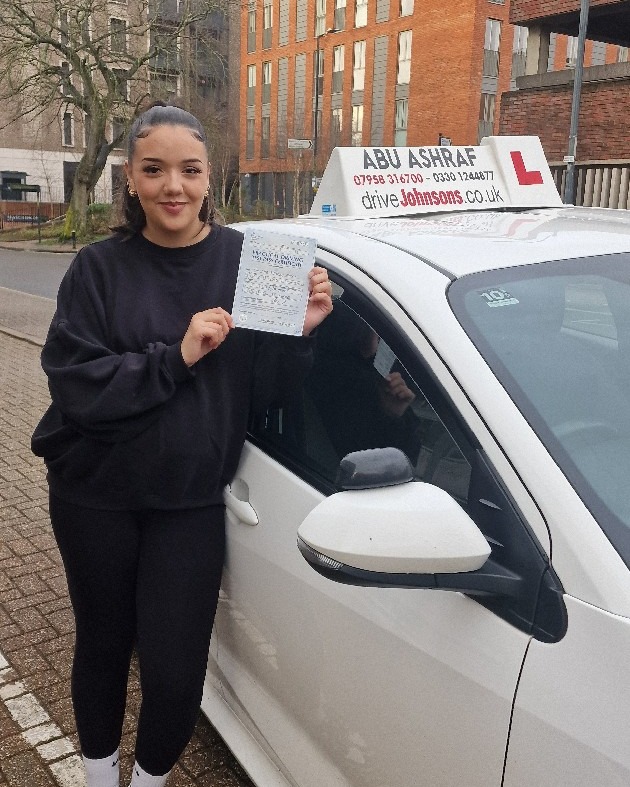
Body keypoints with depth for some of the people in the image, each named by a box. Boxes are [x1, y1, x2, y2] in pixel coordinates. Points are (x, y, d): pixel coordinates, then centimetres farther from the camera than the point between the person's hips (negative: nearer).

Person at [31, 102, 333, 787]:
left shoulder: (244, 260, -4)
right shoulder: (100, 268, -5)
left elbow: (264, 391, -3)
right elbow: (75, 387, -15)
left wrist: (299, 333, -20)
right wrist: (177, 356, -23)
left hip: (190, 499, 0)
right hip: (96, 496, 1)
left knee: (176, 667, 2)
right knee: (103, 645, 18)